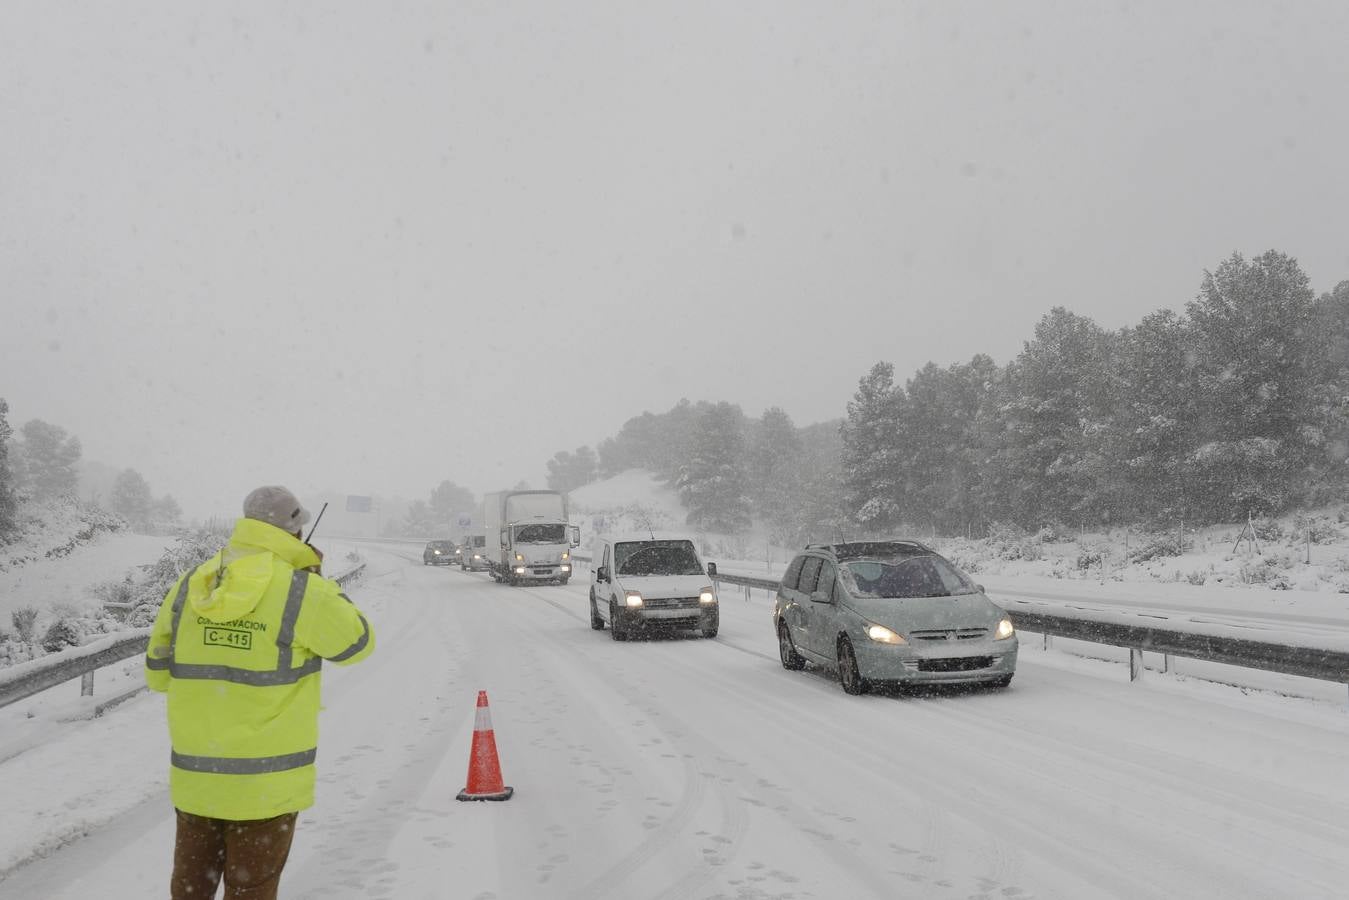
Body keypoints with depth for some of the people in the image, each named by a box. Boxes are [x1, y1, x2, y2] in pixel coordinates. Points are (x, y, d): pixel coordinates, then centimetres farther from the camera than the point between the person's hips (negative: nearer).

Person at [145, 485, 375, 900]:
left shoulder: (187, 586, 1)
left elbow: (158, 674, 7)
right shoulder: (302, 591, -15)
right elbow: (358, 642, 0)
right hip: (266, 779, -4)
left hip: (194, 774, 4)